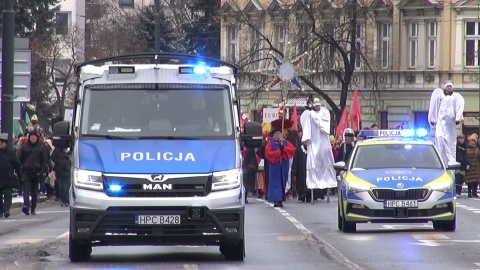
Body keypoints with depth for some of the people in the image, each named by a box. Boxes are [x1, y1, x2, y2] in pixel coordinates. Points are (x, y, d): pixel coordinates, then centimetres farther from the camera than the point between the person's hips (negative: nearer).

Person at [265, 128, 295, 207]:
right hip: (274, 166, -3)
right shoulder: (270, 143, 5)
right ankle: (276, 200, -11)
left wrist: (284, 148, -14)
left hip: (284, 166, 3)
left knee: (283, 182, 3)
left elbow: (292, 150, -1)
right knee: (275, 183, -8)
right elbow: (268, 153, -8)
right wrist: (278, 151, -14)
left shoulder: (286, 143, 12)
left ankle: (280, 200, 7)